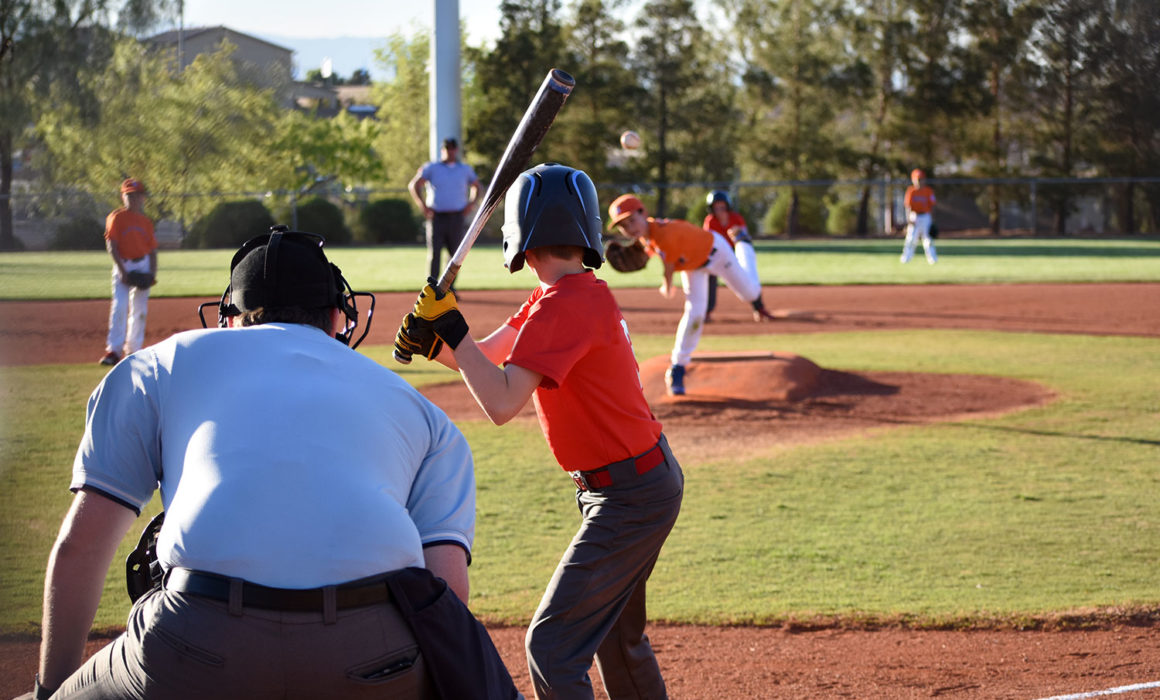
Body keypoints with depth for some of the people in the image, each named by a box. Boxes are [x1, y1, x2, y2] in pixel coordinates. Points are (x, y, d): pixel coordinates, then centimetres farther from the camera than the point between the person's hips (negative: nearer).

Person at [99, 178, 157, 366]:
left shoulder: (146, 221, 11)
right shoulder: (117, 217, -1)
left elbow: (153, 249, 11)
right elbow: (111, 246, -7)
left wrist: (153, 272, -3)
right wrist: (122, 271, -15)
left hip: (143, 266, 4)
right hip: (123, 266, -4)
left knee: (140, 310, 7)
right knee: (119, 306, -14)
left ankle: (133, 349, 17)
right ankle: (113, 350, -17)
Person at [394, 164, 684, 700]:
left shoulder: (566, 305, -23)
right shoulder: (575, 293, 7)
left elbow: (501, 403, -31)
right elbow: (486, 357, 8)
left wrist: (451, 327, -25)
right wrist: (432, 340, -11)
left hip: (630, 496, -11)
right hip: (650, 478, 11)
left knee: (552, 643, -10)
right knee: (616, 636, 26)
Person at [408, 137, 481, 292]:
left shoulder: (466, 169, 12)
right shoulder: (431, 168, 4)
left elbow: (476, 186, 25)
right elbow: (413, 185, 3)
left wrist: (471, 203, 7)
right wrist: (422, 205, -9)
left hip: (456, 218, 2)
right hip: (436, 216, -2)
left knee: (455, 254, 2)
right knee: (434, 253, -10)